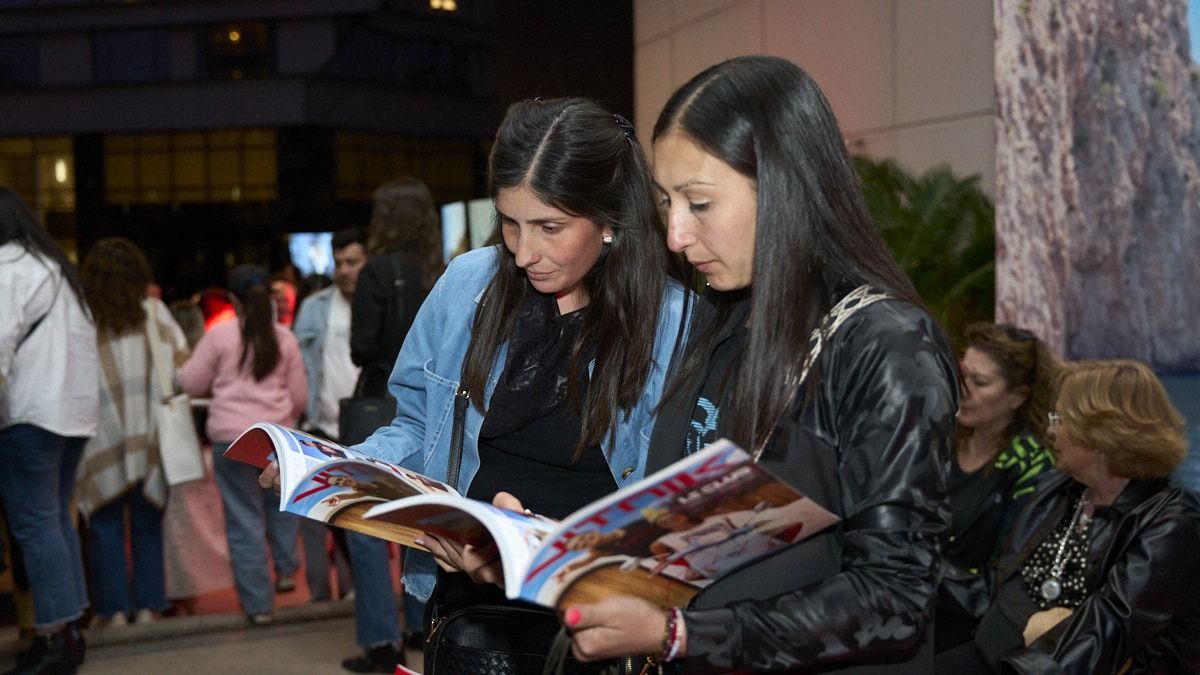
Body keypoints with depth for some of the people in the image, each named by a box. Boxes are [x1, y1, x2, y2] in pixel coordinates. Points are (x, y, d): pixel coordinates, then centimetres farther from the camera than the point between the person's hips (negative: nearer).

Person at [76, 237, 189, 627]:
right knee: (147, 521, 11)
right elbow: (182, 357, -2)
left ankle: (114, 609, 6)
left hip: (102, 435, -2)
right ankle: (147, 606, 12)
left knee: (106, 523, 6)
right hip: (149, 434, 2)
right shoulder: (153, 311, 3)